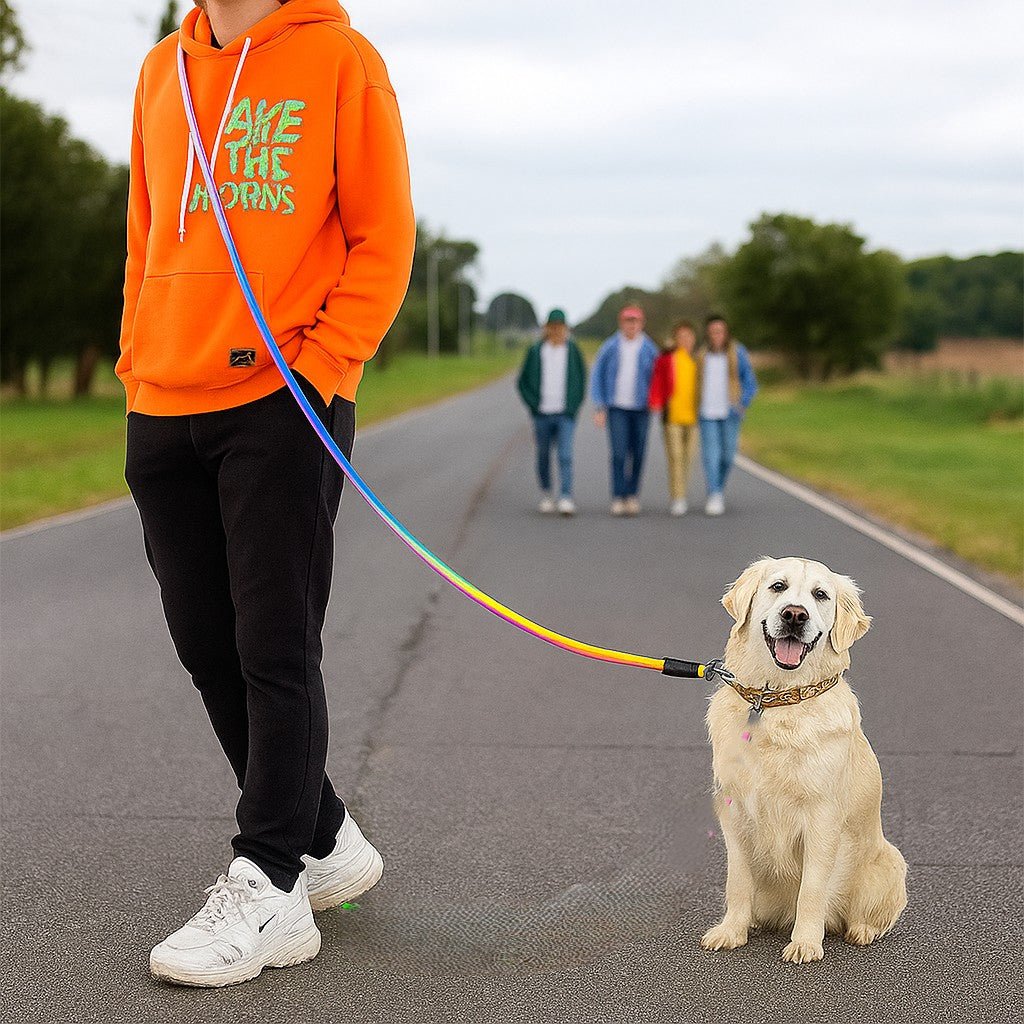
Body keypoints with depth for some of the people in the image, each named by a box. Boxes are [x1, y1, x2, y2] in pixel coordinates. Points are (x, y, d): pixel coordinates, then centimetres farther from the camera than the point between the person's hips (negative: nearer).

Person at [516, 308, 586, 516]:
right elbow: (522, 382, 8)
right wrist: (533, 405, -2)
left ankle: (566, 498, -18)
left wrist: (575, 405, 2)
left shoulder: (573, 351, 3)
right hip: (542, 414, 1)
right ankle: (546, 495, 28)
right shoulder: (536, 351, 2)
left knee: (565, 456, -13)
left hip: (565, 415, -1)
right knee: (543, 456, 11)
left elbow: (581, 378, 12)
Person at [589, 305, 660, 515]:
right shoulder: (610, 348, -1)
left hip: (641, 409, 1)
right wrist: (599, 408, -3)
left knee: (637, 453, 5)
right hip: (617, 408, -1)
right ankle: (618, 498, -10)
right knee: (619, 453, -11)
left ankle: (633, 494, 20)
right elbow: (597, 376, 3)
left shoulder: (649, 349, 2)